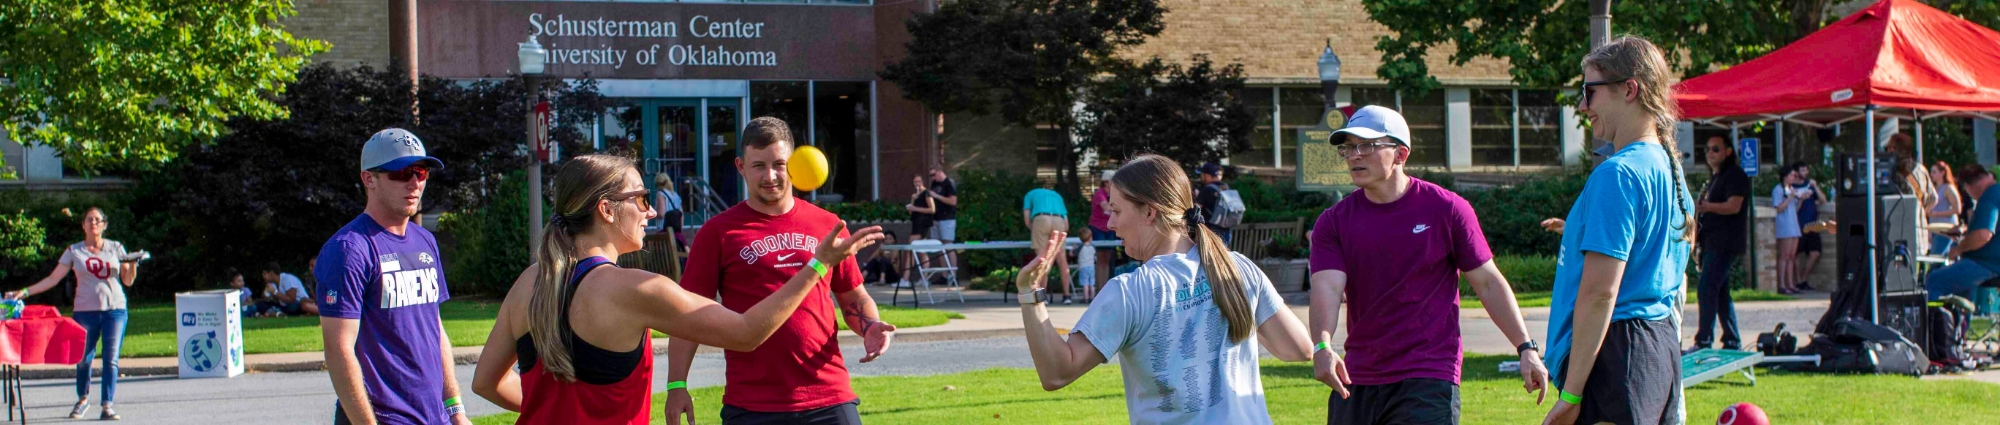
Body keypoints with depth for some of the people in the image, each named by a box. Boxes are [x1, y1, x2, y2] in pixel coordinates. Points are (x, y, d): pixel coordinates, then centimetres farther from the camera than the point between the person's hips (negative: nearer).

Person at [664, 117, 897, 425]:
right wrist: (676, 385, -8)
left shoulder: (827, 226, 10)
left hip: (829, 399, 2)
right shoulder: (719, 232, 2)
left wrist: (870, 327, -3)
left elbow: (853, 298, 20)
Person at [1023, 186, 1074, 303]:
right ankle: (1066, 295, 4)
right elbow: (1066, 225, 28)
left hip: (1041, 219, -2)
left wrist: (1034, 231, 30)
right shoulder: (1057, 196, 36)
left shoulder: (1030, 195, 30)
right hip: (1059, 221, 2)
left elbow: (1027, 220, 16)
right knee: (1062, 259, 6)